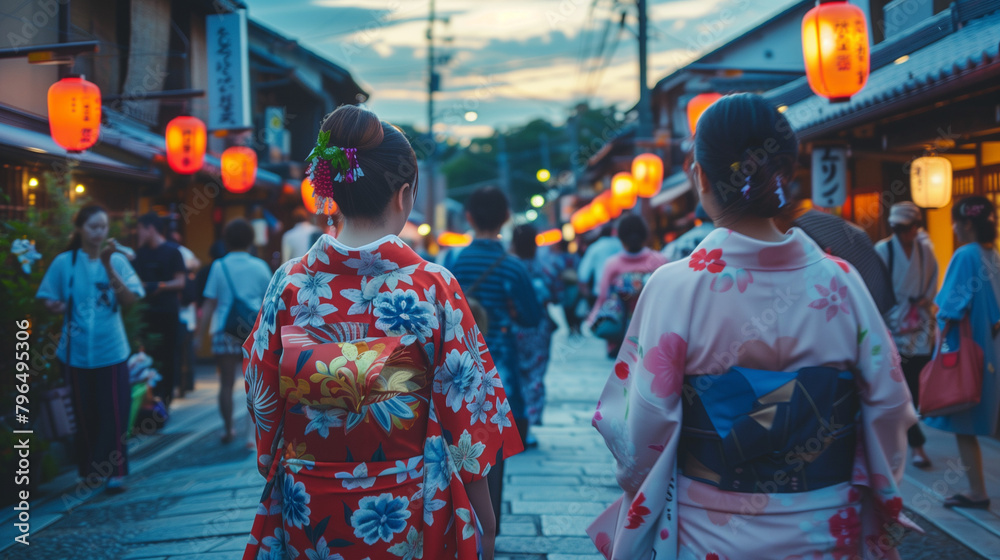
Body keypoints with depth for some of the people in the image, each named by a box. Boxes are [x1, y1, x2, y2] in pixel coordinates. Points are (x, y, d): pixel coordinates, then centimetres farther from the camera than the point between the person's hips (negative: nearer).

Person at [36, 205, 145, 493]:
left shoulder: (117, 260, 0)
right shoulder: (64, 262, 0)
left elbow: (131, 299, -10)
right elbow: (48, 299, 8)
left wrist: (108, 266, -19)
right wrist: (56, 306, -14)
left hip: (111, 350, 0)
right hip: (77, 350, 1)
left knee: (114, 413, -2)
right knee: (84, 413, 9)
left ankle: (114, 472, 4)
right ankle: (89, 470, 22)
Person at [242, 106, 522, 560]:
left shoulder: (288, 284, -8)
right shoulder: (434, 287, -16)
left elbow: (262, 403, 0)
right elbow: (464, 415, -11)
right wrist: (485, 522, 1)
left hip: (308, 512, 3)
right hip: (406, 517, -2)